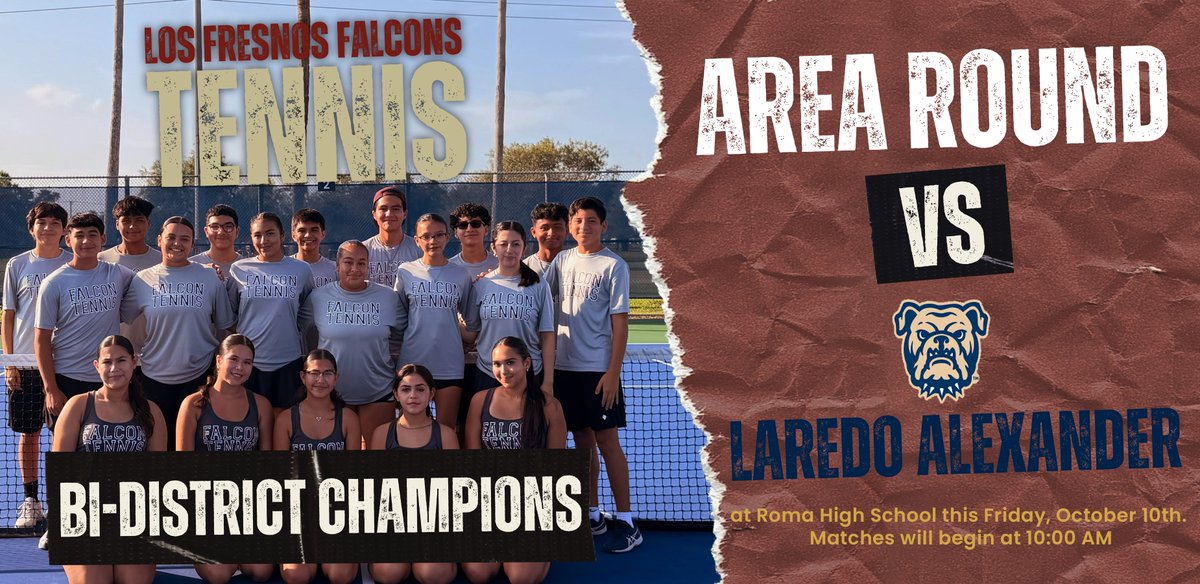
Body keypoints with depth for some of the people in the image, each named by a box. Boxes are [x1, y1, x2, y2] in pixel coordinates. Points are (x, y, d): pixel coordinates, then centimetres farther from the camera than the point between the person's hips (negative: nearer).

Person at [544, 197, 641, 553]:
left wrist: (613, 372, -13)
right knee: (581, 438, 11)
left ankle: (626, 523, 1)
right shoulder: (563, 261, 9)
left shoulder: (614, 266, -6)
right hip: (564, 364, 5)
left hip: (598, 369, -5)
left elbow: (620, 322, -8)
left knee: (607, 441, -4)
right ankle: (592, 516, 20)